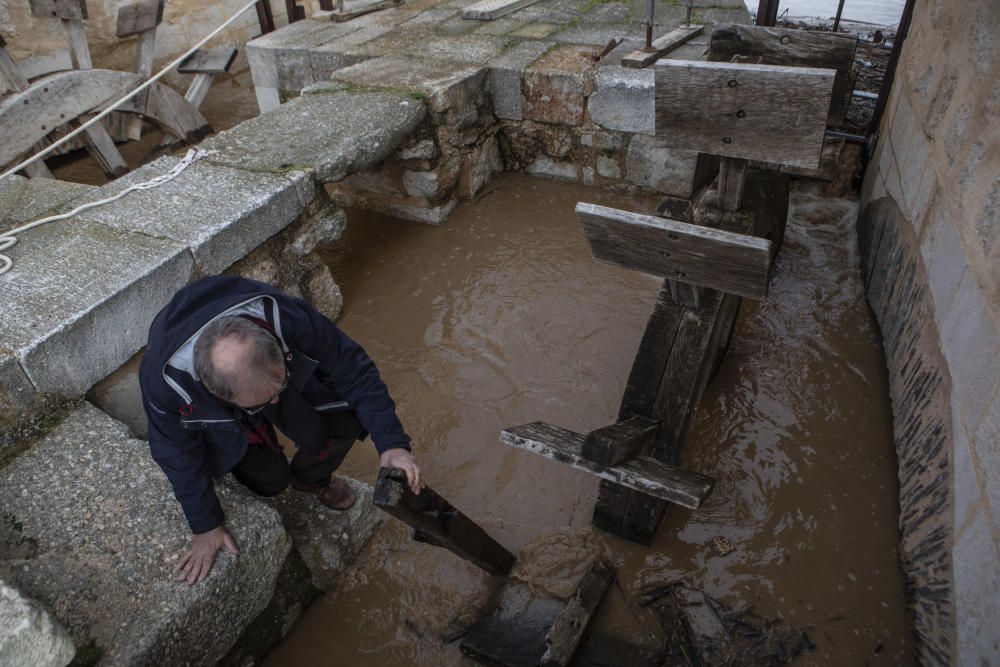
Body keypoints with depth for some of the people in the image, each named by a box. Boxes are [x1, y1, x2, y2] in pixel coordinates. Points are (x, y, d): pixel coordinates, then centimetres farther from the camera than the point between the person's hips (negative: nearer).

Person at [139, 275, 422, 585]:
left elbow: (354, 369, -28)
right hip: (214, 411, -1)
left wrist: (391, 443, -34)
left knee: (345, 421, -16)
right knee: (270, 478, -15)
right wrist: (206, 527, -10)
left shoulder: (290, 319, -43)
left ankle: (310, 479, 16)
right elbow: (179, 454, -21)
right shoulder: (163, 379, -41)